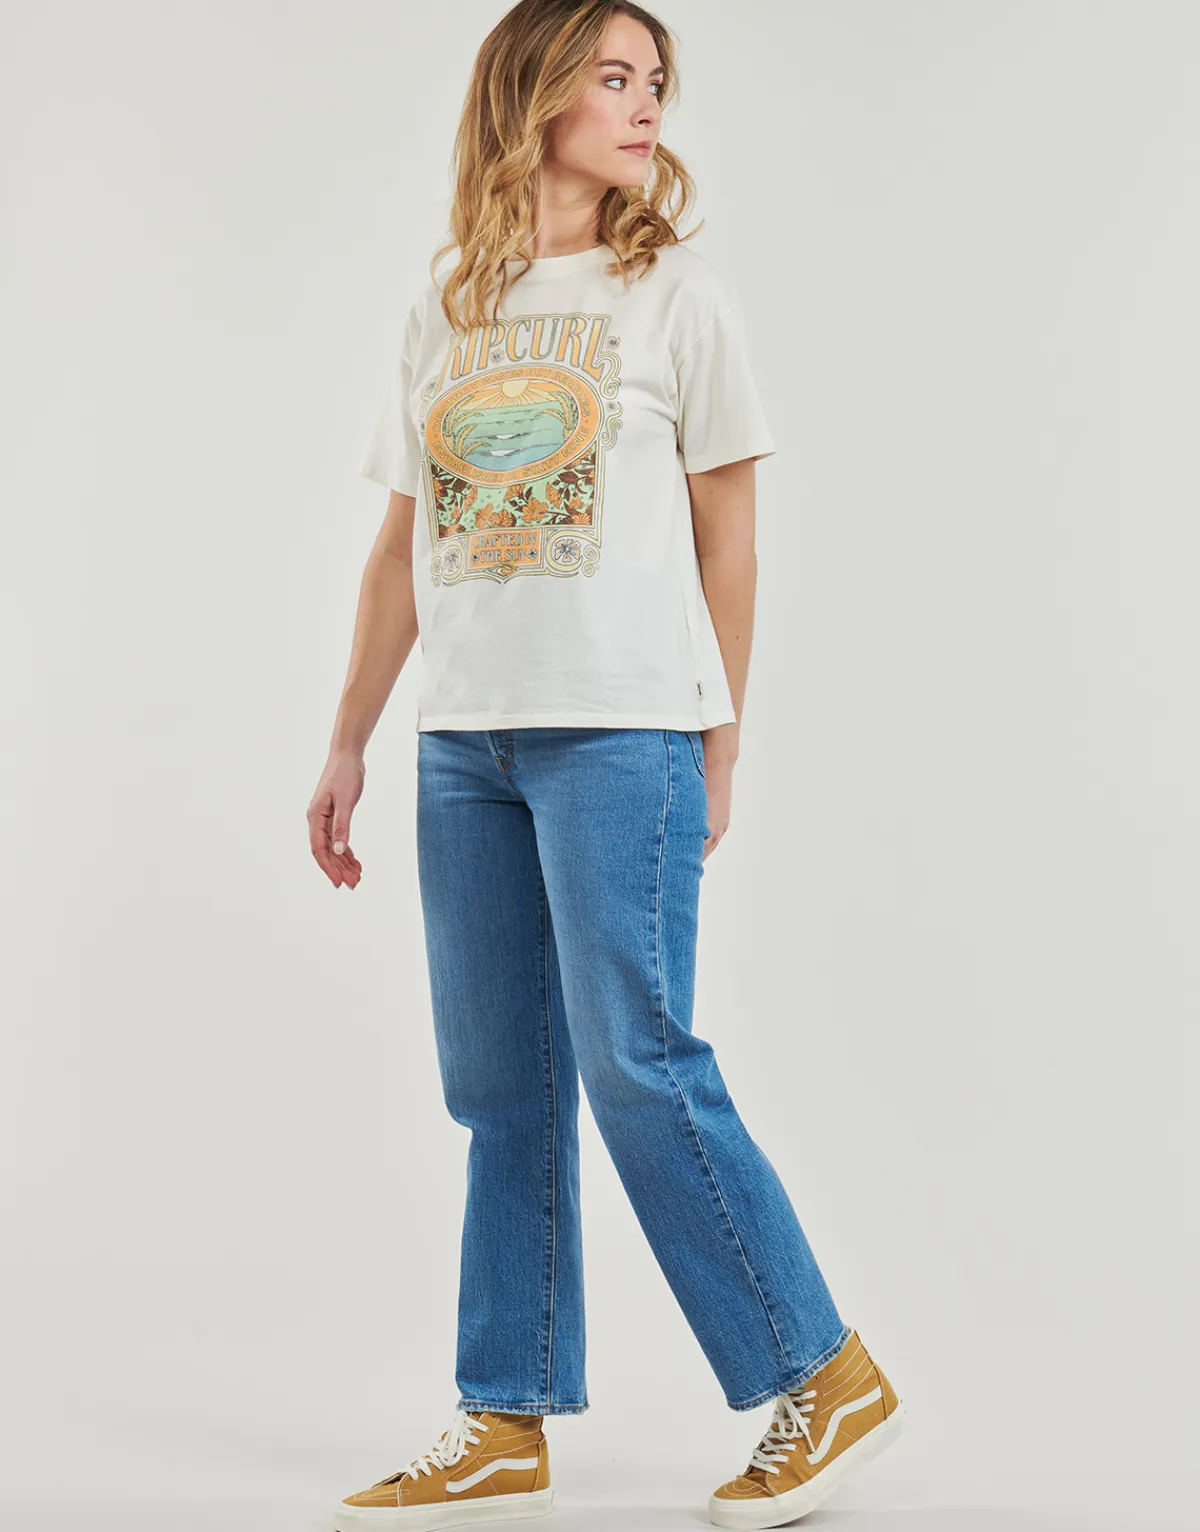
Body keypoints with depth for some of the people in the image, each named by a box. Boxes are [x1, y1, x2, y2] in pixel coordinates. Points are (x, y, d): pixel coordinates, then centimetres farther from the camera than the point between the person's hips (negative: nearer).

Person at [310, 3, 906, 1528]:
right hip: (463, 742, 5)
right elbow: (403, 546, 15)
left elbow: (725, 542, 3)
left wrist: (717, 745, 0)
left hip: (621, 729, -5)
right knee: (499, 1088, 8)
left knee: (639, 1067, -7)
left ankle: (824, 1375, 8)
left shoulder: (678, 294, 3)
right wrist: (348, 743, 13)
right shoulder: (443, 312, 13)